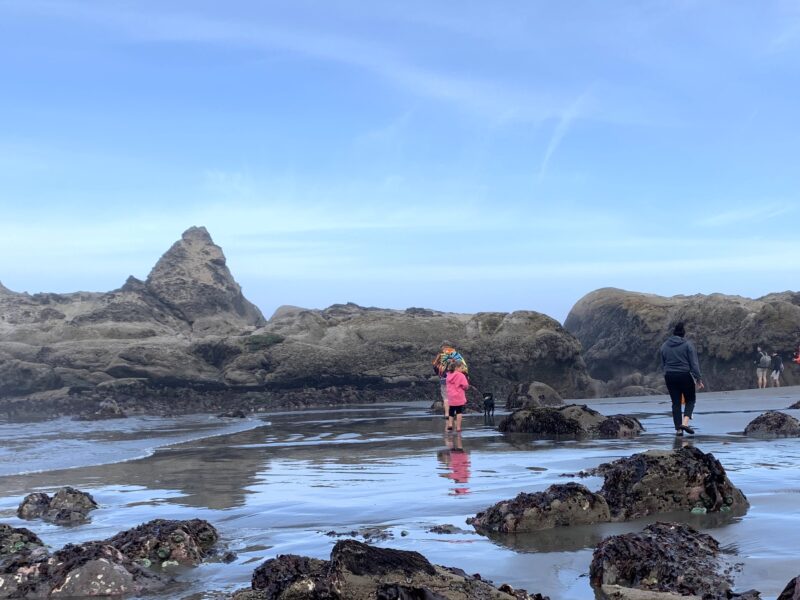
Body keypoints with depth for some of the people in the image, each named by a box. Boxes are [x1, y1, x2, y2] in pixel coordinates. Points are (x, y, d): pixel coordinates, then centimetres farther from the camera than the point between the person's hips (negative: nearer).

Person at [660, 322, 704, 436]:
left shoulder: (664, 346, 6)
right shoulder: (688, 345, -7)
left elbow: (663, 365, 13)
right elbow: (694, 363, -9)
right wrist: (699, 379, -5)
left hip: (669, 377, 3)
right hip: (685, 376, -3)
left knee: (676, 403, 8)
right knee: (690, 399, 11)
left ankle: (678, 429, 3)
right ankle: (685, 422, -10)